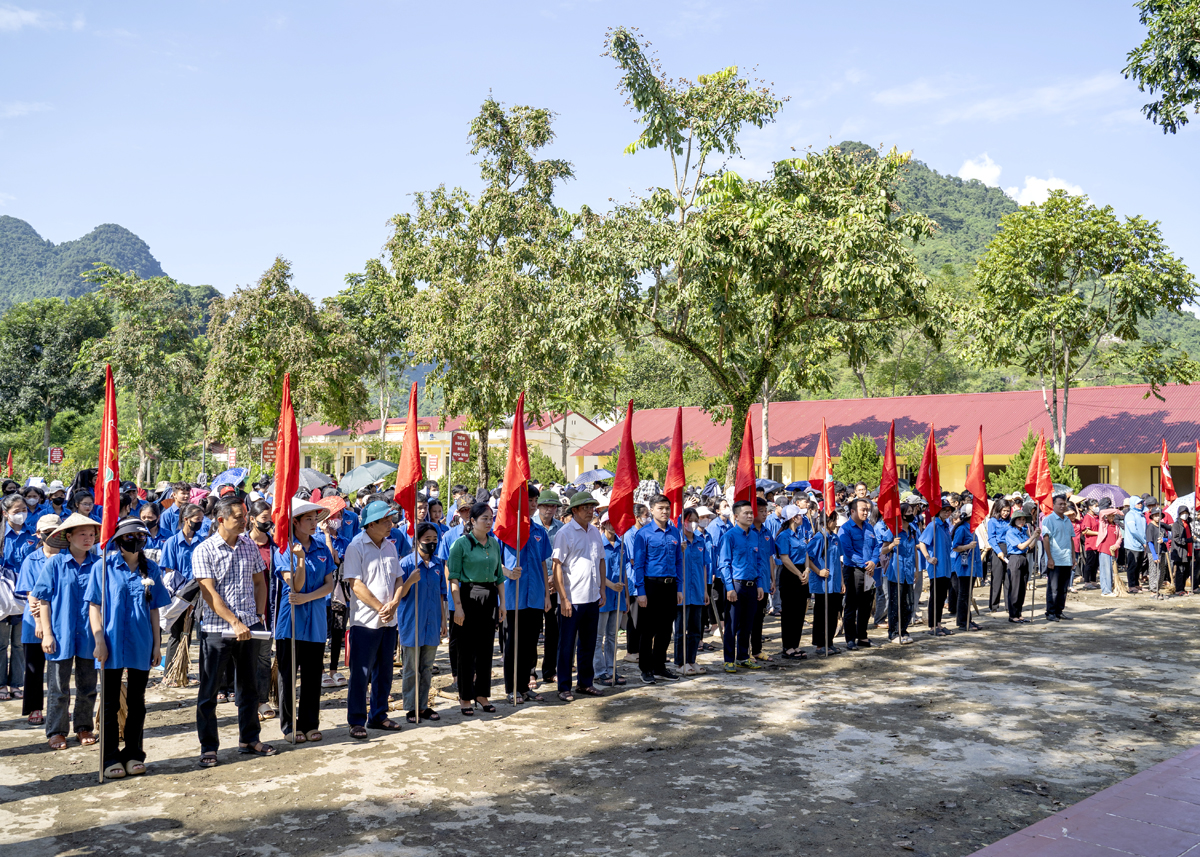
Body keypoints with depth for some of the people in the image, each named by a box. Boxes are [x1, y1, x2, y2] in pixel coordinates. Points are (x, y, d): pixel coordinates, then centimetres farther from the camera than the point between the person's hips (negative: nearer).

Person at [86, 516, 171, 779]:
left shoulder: (151, 569, 5)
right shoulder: (103, 566, -3)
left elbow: (154, 608, 9)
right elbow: (94, 606, -3)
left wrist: (156, 644, 7)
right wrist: (99, 641, -10)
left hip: (141, 646, 3)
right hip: (112, 647, -2)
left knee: (136, 703, 10)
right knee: (110, 703, 6)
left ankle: (133, 754, 20)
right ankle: (111, 758, 14)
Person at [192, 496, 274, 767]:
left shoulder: (250, 547, 7)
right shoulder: (204, 551, -7)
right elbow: (209, 593, -13)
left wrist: (258, 617, 2)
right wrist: (235, 623, -19)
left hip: (250, 627, 5)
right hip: (217, 629, -4)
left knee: (250, 686, 13)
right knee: (209, 691, 3)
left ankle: (249, 740, 26)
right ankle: (208, 747, 15)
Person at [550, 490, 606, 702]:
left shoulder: (595, 532, 10)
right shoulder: (565, 533, -9)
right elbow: (557, 566, -12)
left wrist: (603, 589, 11)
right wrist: (563, 599, -15)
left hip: (593, 598, 6)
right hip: (571, 599, -6)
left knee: (588, 643, 14)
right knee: (567, 645, 2)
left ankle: (586, 683, 26)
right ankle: (564, 687, 11)